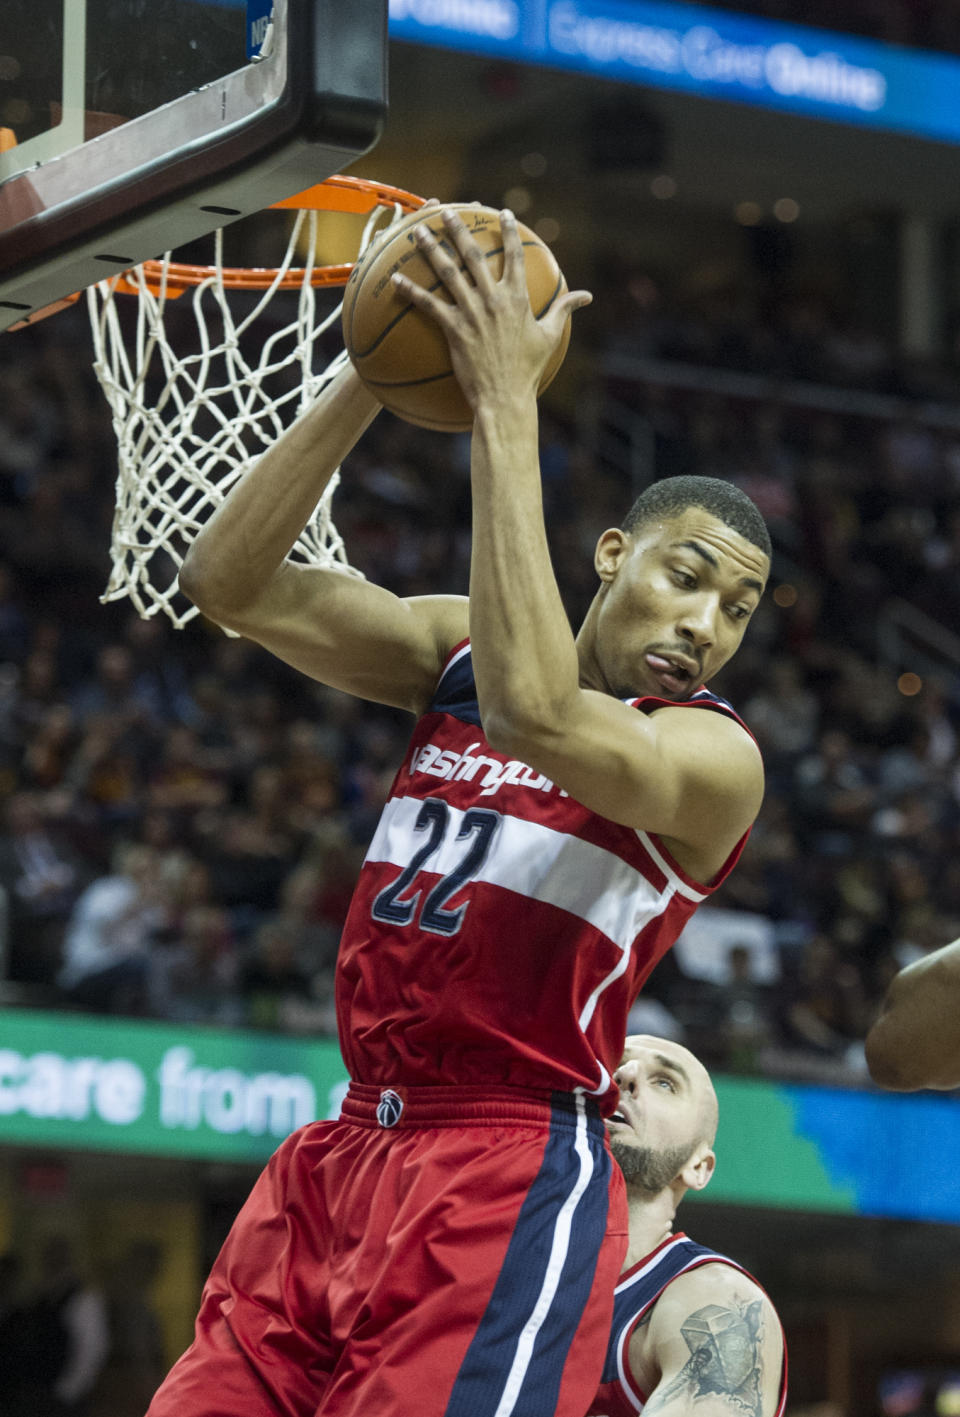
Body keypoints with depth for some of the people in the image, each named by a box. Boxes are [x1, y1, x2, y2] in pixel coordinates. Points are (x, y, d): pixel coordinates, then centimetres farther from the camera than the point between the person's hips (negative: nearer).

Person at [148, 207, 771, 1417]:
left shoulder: (715, 755, -7)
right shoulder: (459, 649, 12)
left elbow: (535, 716, -27)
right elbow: (231, 583, 3)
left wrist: (507, 408, -25)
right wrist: (374, 377, -8)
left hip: (506, 1187, -6)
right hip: (340, 1161, 6)